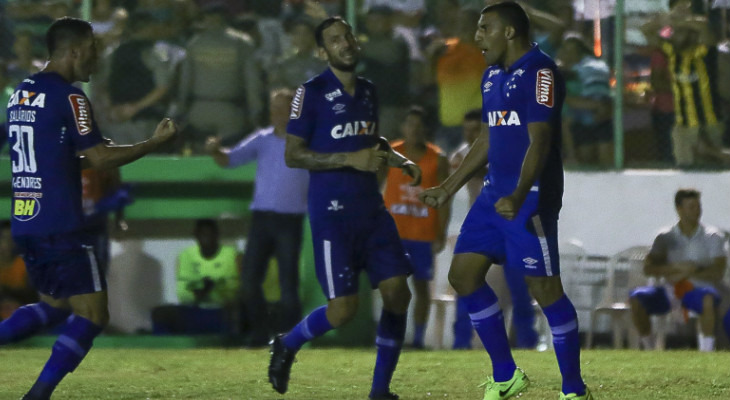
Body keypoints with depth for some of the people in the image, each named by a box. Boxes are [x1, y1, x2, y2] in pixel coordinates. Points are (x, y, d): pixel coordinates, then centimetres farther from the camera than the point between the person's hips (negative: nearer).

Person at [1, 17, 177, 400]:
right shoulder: (69, 97, -12)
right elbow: (99, 157, -14)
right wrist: (155, 142, -5)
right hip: (59, 225, -8)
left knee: (55, 305, 23)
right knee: (91, 314, -2)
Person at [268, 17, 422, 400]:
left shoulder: (367, 91, 12)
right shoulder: (311, 93, -9)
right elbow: (292, 155, -12)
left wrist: (400, 161, 9)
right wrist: (350, 159, -19)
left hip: (372, 210, 7)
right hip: (332, 214, -7)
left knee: (397, 293, -3)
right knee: (343, 308, -11)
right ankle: (286, 345, 18)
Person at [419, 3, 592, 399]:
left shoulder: (538, 72, -13)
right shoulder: (493, 76, 16)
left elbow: (539, 141, -21)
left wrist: (519, 197, -32)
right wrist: (448, 188, 26)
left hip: (531, 197, -9)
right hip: (495, 194, 10)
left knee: (544, 288, -7)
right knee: (463, 274, 5)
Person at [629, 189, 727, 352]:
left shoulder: (713, 236, 3)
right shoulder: (666, 237, 7)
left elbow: (718, 273, -7)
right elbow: (648, 268, -4)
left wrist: (687, 273, -17)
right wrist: (677, 267, -19)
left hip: (697, 289, -2)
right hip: (670, 292, 2)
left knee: (709, 297, -39)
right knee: (637, 297, -23)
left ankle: (706, 352, -35)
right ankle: (648, 347, -9)